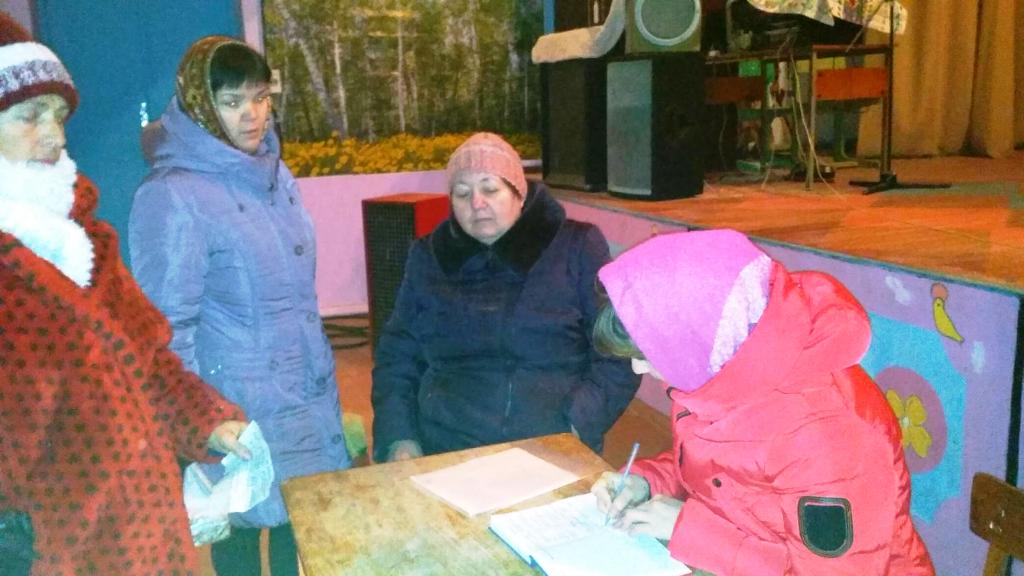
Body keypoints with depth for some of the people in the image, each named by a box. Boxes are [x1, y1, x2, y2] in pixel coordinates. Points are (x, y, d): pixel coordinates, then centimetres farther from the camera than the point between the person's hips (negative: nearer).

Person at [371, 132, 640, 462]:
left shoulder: (578, 247, 6)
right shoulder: (429, 256, 13)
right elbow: (396, 357, 13)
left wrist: (575, 429, -10)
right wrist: (400, 441, -1)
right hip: (444, 452, 2)